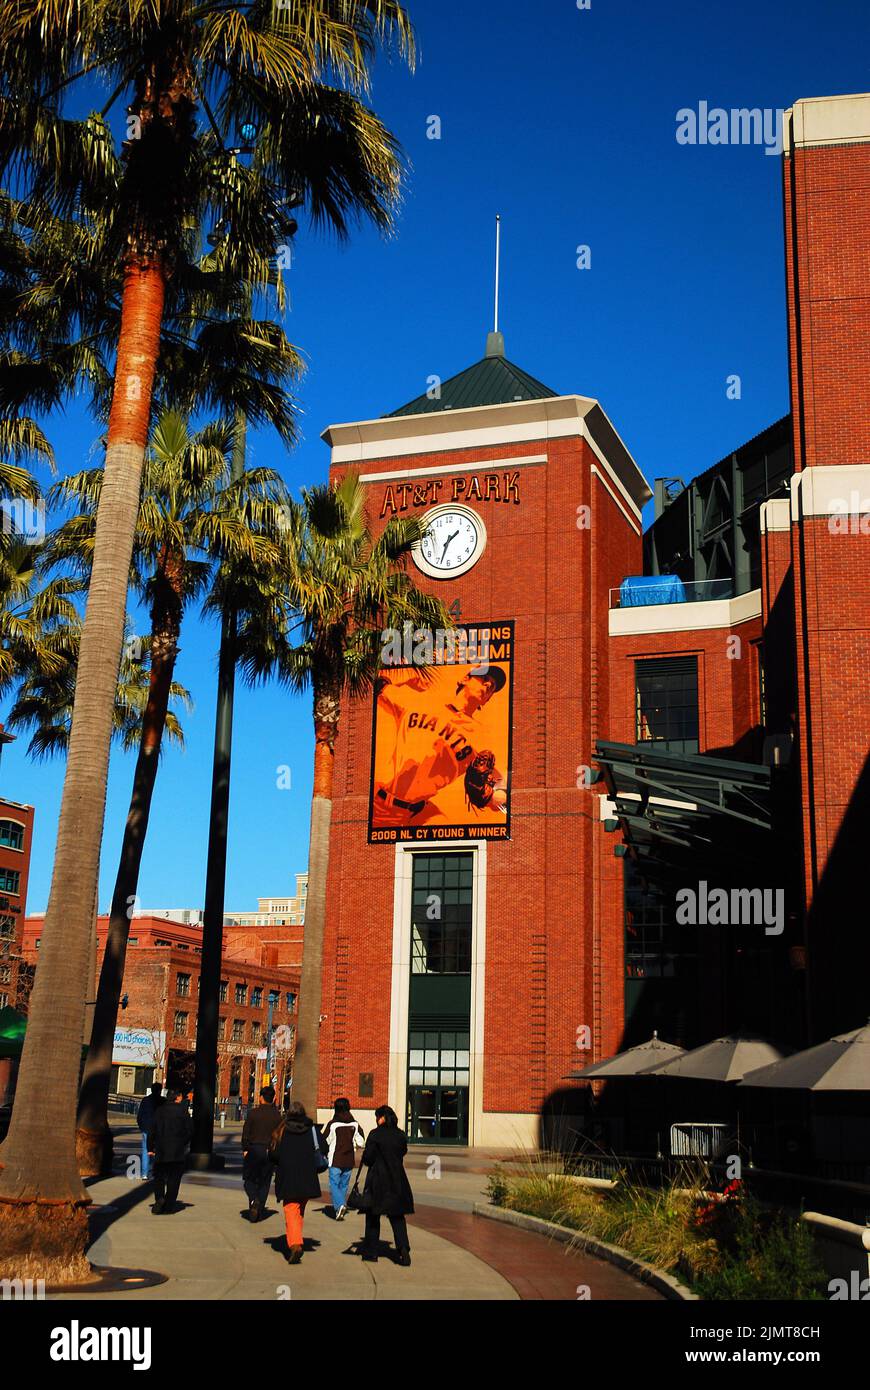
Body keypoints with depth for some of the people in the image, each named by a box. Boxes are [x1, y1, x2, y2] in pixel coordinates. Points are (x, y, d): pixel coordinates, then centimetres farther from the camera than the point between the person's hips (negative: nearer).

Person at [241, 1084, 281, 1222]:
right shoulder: (277, 1115, 0)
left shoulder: (253, 1113, -7)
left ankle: (253, 1199, -17)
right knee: (264, 1182, 10)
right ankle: (258, 1212, 8)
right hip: (270, 1152, 2)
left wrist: (245, 1149, 4)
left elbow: (245, 1132, -6)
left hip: (254, 1149, -2)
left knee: (249, 1179, 10)